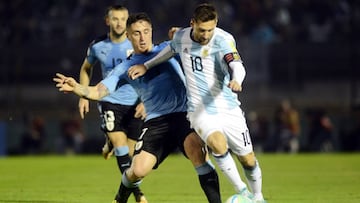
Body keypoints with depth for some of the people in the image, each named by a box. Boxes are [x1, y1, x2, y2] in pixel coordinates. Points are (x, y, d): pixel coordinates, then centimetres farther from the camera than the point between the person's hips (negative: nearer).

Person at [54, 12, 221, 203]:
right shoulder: (125, 68, 9)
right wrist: (76, 87, -19)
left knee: (194, 146, -32)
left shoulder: (168, 48, 12)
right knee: (138, 170, -11)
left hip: (183, 114, -1)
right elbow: (98, 91, 2)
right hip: (156, 121, 1)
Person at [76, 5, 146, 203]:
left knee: (130, 151, 3)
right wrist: (83, 95, 11)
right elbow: (86, 69, 18)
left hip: (135, 103, 0)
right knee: (120, 143, -17)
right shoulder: (97, 46, -2)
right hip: (110, 101, 0)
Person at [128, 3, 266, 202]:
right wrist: (146, 66, 23)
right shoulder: (181, 37, -2)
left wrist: (236, 80, -54)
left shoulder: (223, 39, -16)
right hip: (200, 109, 1)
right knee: (218, 144, -29)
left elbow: (237, 66, -32)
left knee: (247, 159, 5)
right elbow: (171, 49, 23)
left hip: (228, 108, -1)